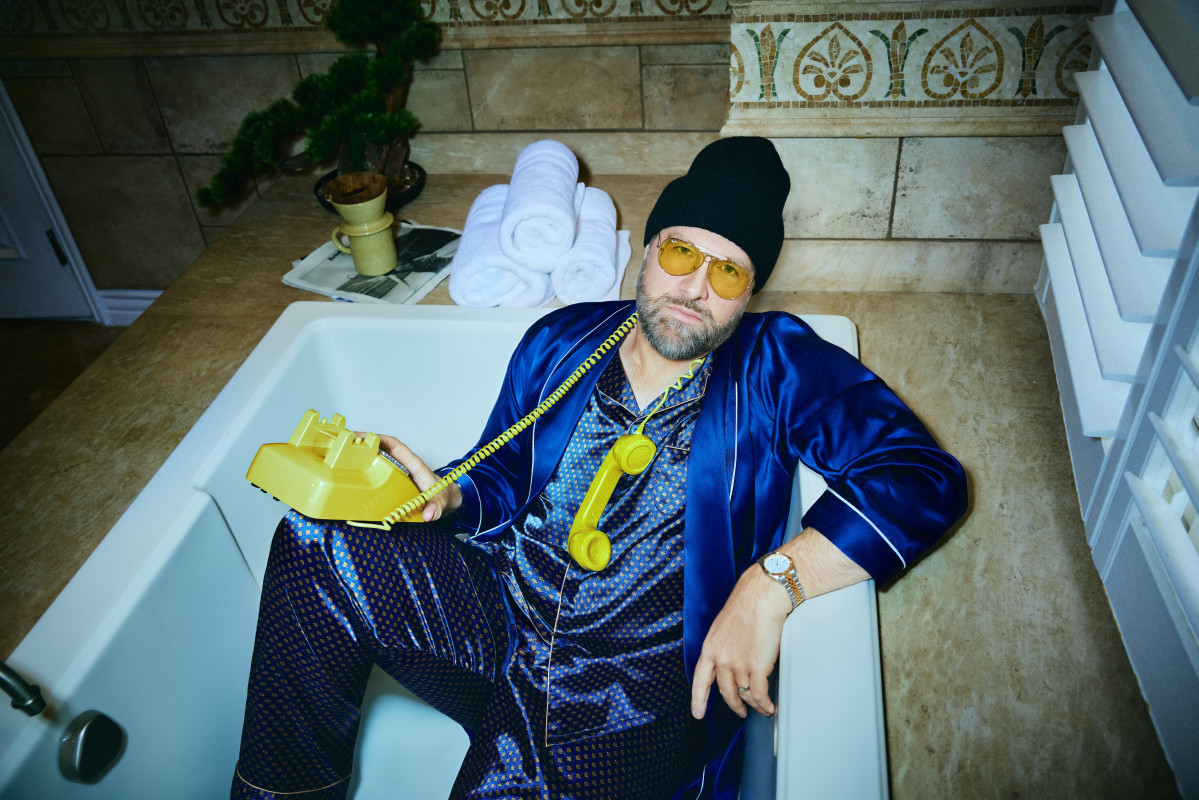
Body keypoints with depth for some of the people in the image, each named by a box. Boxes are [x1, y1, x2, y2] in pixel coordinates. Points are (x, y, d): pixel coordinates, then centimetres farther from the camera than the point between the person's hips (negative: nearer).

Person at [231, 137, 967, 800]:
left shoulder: (777, 367, -4)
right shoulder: (561, 342, 8)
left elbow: (925, 478, -14)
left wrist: (772, 583, -26)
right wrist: (446, 495, -8)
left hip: (640, 682, -3)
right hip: (503, 607, 4)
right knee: (310, 547, -16)